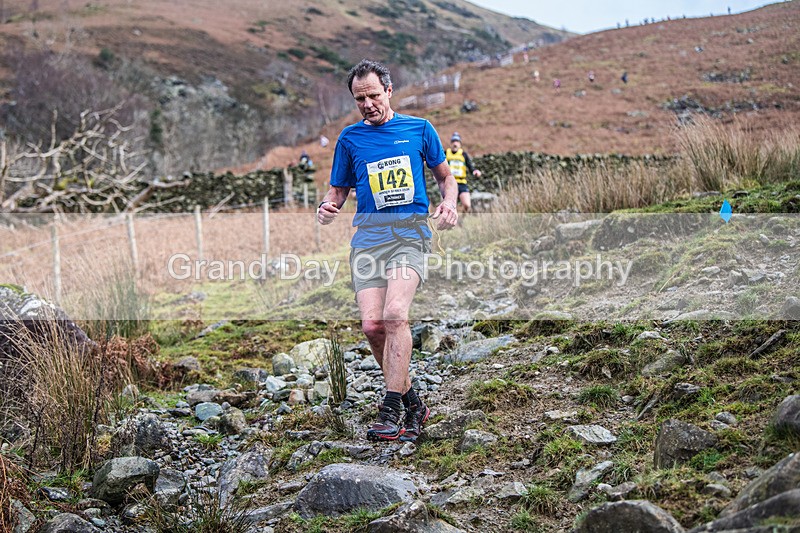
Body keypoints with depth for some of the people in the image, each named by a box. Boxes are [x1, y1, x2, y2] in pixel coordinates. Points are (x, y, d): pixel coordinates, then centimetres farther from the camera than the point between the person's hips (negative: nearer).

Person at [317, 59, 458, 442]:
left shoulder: (419, 129, 11)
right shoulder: (350, 138, 15)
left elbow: (446, 178, 18)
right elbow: (339, 189, 21)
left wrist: (448, 205, -3)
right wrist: (328, 207, -2)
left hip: (411, 232, -2)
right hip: (368, 235, 2)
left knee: (395, 313, -24)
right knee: (372, 324, -10)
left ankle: (392, 411, -20)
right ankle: (412, 403, 10)